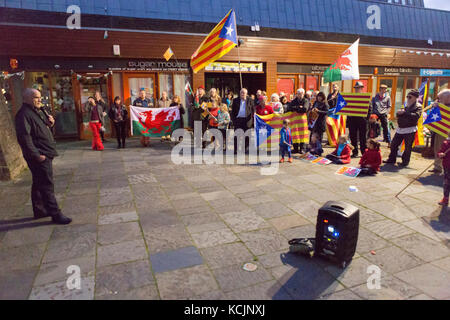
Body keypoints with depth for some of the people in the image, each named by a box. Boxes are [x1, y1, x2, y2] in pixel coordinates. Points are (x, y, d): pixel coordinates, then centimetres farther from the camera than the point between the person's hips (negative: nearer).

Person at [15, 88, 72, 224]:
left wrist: (50, 123, 6)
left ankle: (39, 210, 28)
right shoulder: (24, 114, -14)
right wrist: (36, 155, -23)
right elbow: (24, 137, -21)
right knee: (47, 185, -7)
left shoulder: (38, 111, 17)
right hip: (39, 157, -10)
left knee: (39, 184, 17)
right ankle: (55, 214, -3)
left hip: (46, 154, 10)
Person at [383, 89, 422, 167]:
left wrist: (404, 113, -24)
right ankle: (391, 159, 20)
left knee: (408, 147, 2)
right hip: (400, 129, 7)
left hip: (410, 129, -6)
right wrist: (399, 112, -8)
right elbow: (398, 115, 15)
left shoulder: (418, 107, -4)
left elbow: (416, 116, -22)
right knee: (394, 144, 9)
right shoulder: (406, 106, 14)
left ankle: (405, 162, 14)